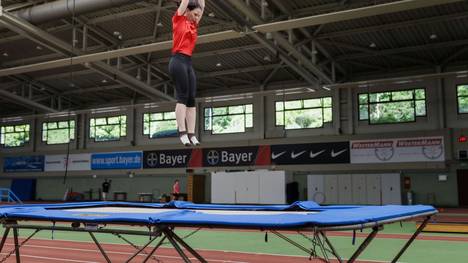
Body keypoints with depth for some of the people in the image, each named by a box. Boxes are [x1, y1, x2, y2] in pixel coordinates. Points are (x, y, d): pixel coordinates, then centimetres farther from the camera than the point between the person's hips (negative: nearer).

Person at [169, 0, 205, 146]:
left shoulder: (193, 26, 22)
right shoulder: (178, 19, 6)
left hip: (188, 63, 7)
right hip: (178, 61, -7)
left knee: (191, 99, -2)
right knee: (182, 96, -16)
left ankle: (191, 135, -6)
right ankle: (182, 133, -21)